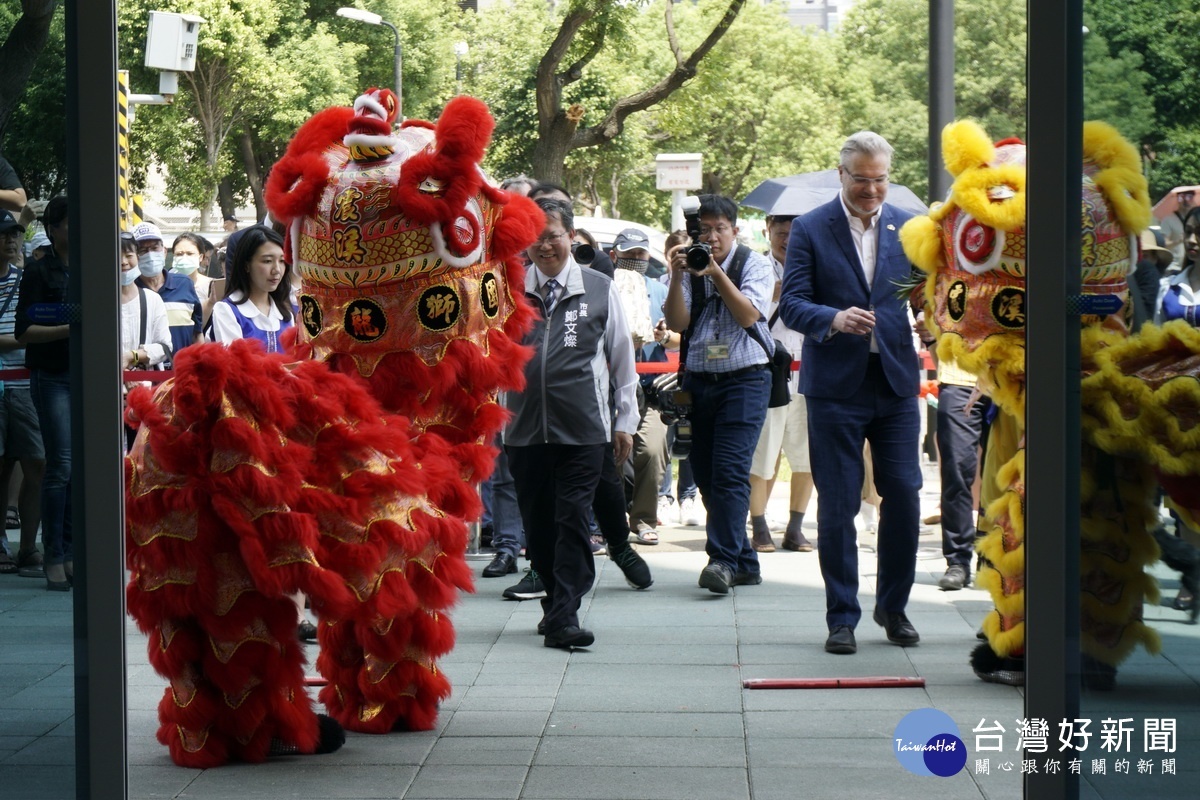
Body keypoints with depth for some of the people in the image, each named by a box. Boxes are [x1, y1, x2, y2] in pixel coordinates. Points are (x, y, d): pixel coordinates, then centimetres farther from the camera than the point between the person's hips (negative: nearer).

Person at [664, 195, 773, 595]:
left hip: (744, 378, -4)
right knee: (705, 475, 5)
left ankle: (724, 559, -18)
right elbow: (677, 323, -3)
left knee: (729, 470, -15)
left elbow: (749, 314, -13)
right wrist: (677, 278, -16)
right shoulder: (689, 266, 6)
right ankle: (744, 563, 15)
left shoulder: (754, 263, 0)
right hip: (698, 379, 4)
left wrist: (716, 273, -19)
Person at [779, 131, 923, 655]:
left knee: (903, 494, 0)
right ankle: (842, 617, 10)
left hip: (896, 381, 2)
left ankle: (893, 606, 18)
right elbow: (792, 304, -6)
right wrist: (833, 319, -25)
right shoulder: (810, 230, 0)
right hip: (835, 385, -2)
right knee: (837, 505, 1)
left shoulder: (908, 228, 9)